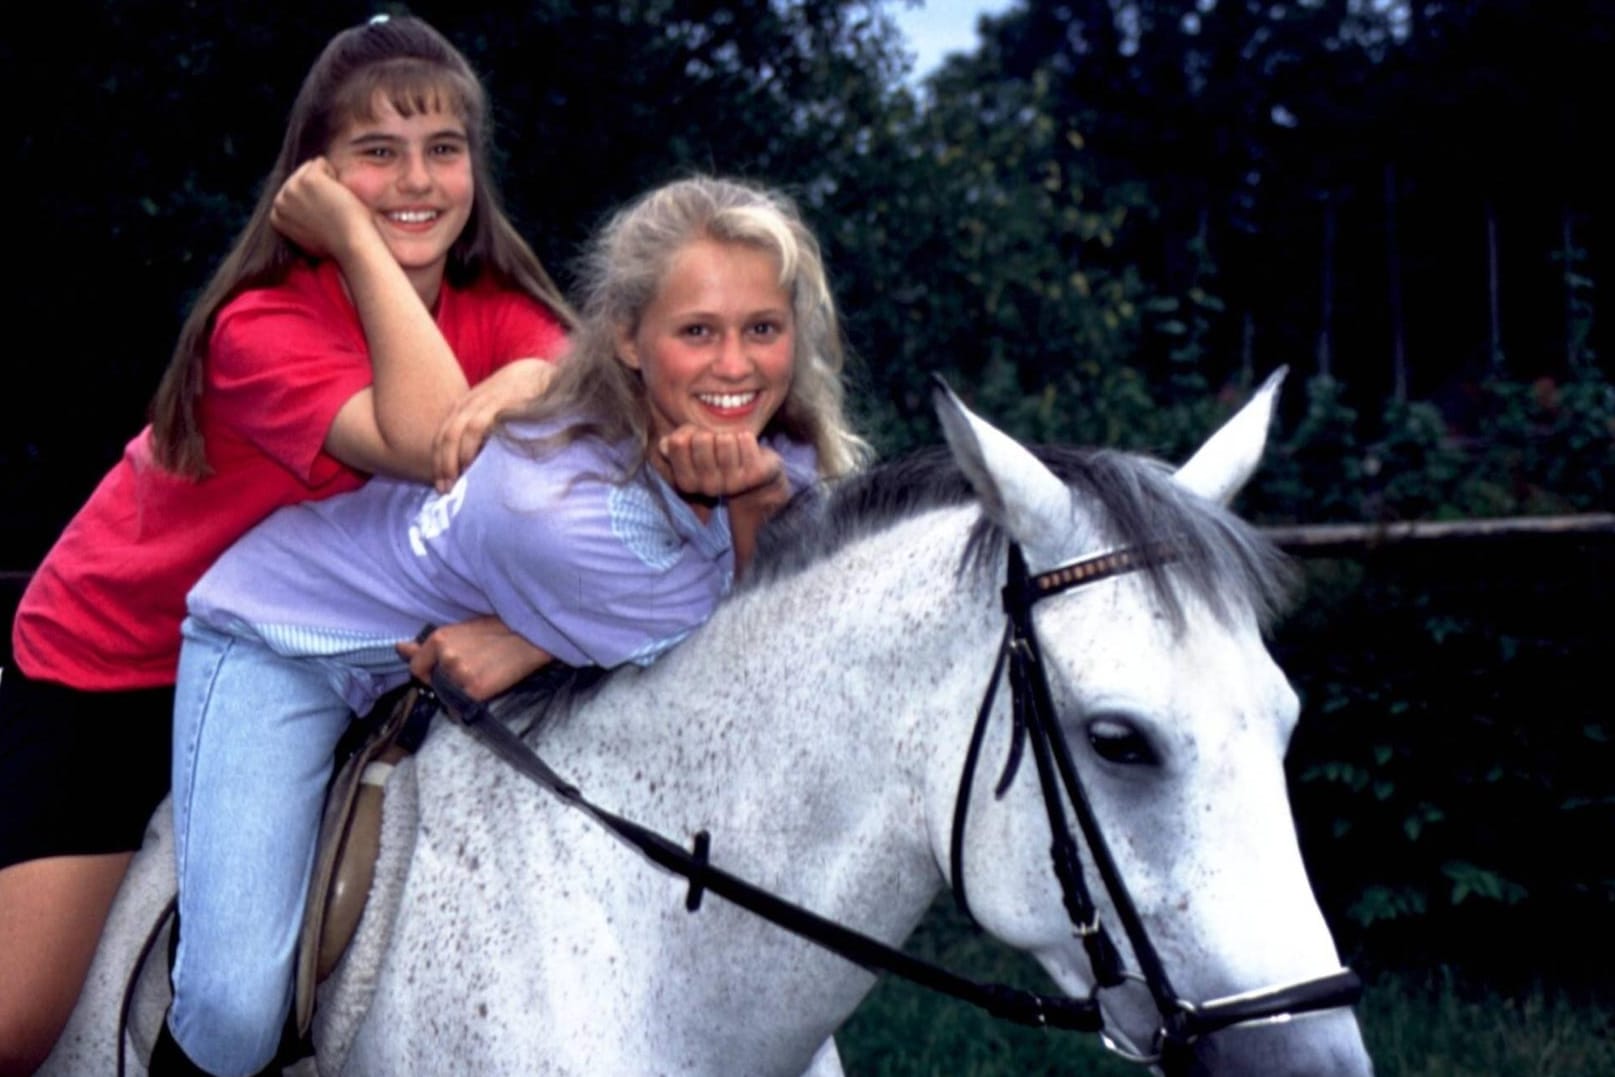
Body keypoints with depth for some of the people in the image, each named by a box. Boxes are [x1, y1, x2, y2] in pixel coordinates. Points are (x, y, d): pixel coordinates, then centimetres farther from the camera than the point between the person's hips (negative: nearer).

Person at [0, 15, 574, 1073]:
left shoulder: (497, 306, -8)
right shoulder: (263, 325, -24)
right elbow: (427, 440, -38)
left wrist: (520, 383, -46)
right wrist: (356, 239, -34)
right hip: (112, 660, -5)